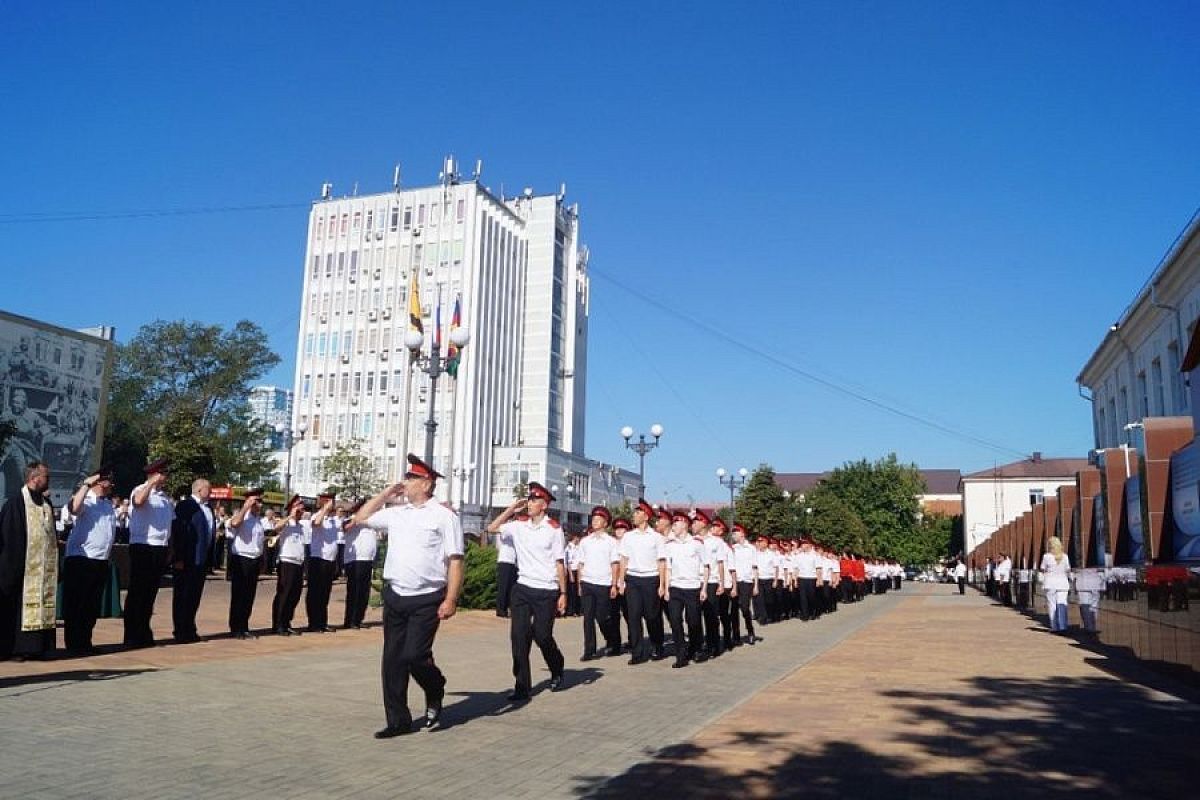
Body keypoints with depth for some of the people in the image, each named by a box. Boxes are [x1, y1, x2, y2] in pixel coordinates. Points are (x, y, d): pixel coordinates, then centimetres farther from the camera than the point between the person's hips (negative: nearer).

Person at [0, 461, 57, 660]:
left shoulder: (46, 503, 14)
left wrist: (55, 565, 15)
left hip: (45, 567, 6)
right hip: (23, 567, -6)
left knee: (44, 604, 6)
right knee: (18, 606, -1)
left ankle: (37, 647, 11)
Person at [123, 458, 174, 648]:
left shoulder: (166, 497, 16)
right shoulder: (141, 490, -5)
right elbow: (138, 501, -31)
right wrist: (152, 483, -21)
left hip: (160, 549, 7)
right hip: (142, 548, -7)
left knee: (150, 593, 12)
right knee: (137, 592, -3)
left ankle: (144, 634, 21)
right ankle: (132, 637, 2)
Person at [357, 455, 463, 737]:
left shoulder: (443, 515, -6)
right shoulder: (396, 513, 12)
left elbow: (455, 561, -10)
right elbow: (361, 518, 24)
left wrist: (451, 600, -17)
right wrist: (386, 493, 14)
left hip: (427, 600, -6)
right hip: (395, 596, 6)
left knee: (414, 655, -13)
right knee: (392, 659, 8)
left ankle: (435, 694, 20)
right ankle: (398, 720, 20)